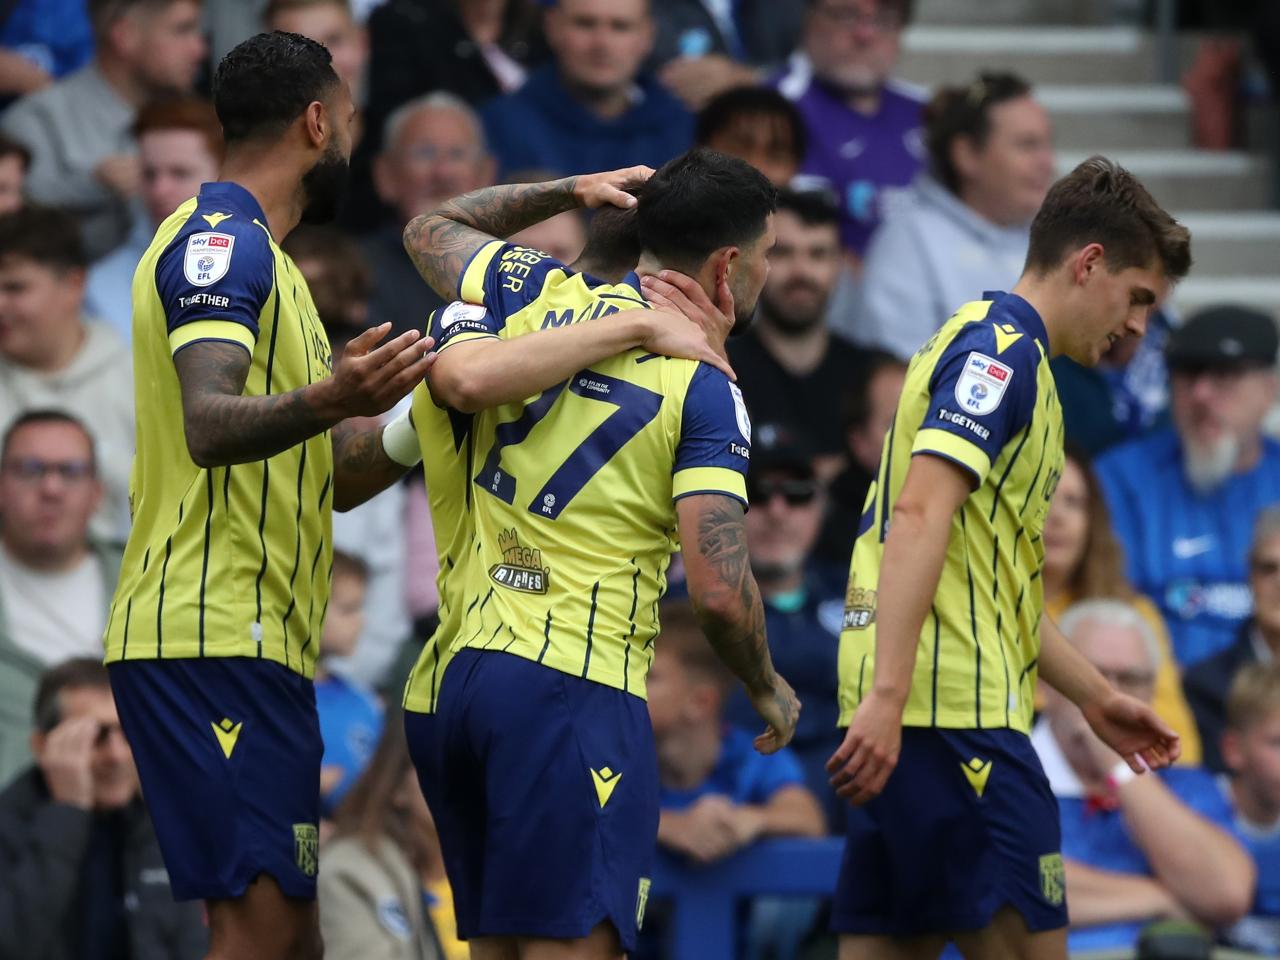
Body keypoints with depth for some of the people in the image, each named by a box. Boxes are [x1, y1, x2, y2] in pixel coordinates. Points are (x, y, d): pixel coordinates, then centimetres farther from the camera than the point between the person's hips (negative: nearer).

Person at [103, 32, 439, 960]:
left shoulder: (252, 253, 24)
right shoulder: (221, 239, -8)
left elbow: (329, 481, 26)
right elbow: (209, 426, -25)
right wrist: (327, 402, -42)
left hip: (255, 641, 11)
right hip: (216, 637, -11)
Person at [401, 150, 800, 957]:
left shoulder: (542, 295, 10)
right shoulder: (703, 383, -6)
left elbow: (431, 232, 32)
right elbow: (720, 591, -12)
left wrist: (566, 191, 31)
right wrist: (768, 690, 6)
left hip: (450, 679, 7)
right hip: (571, 688, -7)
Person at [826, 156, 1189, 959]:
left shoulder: (1001, 350, 25)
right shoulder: (1003, 347, -7)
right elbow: (919, 517, -21)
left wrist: (1096, 697, 34)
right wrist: (886, 697, -29)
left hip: (901, 720, 10)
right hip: (958, 713, -10)